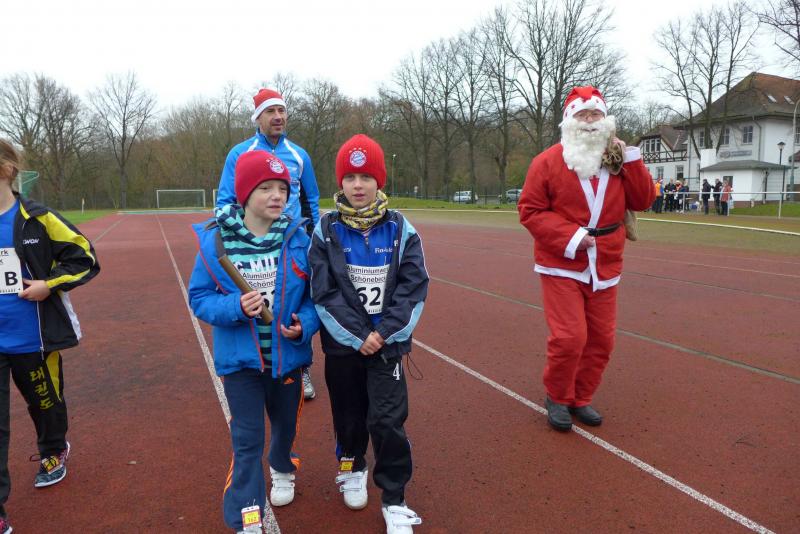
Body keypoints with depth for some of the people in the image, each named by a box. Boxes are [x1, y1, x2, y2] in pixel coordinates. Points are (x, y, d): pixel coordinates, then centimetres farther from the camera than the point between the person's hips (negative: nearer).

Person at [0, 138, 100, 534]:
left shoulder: (36, 219, -10)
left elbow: (84, 258, -5)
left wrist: (49, 284, -16)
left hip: (33, 338, -1)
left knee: (45, 402, 19)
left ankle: (53, 452, 50)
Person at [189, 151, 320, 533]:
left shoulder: (297, 237, -10)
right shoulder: (215, 239, -13)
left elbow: (315, 293, -1)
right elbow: (199, 297, -8)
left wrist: (304, 325, -19)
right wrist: (236, 307, -26)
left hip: (287, 354, 2)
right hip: (240, 359, -2)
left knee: (286, 424, 24)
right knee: (247, 440, 5)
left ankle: (282, 469, 55)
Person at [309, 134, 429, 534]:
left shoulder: (400, 229, -3)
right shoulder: (326, 231, -4)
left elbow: (414, 286, -6)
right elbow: (324, 292, -8)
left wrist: (384, 332, -15)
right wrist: (357, 336, -15)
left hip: (388, 342, -1)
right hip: (343, 343, 1)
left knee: (388, 421, -4)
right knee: (349, 414, 16)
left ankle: (395, 501, 16)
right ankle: (352, 467, 46)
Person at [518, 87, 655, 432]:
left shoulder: (618, 160, 8)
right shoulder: (548, 161, -6)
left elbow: (643, 200, 2)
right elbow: (530, 211, -9)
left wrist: (629, 157, -7)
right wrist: (570, 237, -18)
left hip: (604, 269, 5)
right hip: (562, 266, -5)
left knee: (601, 339, 9)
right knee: (569, 338, -11)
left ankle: (581, 398, 29)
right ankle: (557, 397, 15)